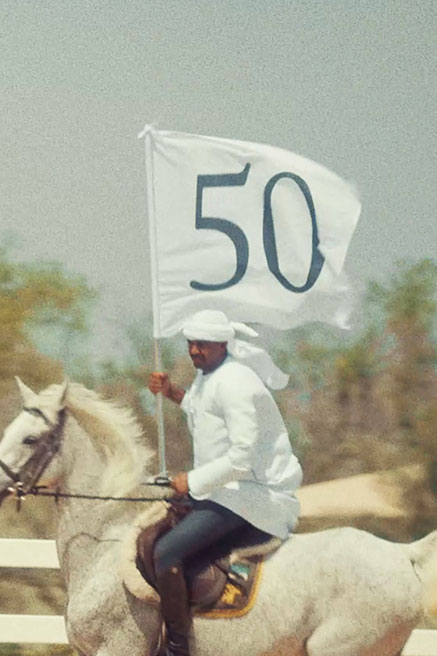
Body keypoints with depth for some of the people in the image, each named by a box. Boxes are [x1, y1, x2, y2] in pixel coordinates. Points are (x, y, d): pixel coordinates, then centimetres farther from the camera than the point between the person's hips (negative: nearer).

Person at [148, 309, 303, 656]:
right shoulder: (209, 372, 9)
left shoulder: (234, 383, -22)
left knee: (166, 552, -24)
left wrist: (193, 482, -19)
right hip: (227, 485, 11)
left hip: (252, 494, -11)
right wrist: (172, 393, 13)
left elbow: (242, 457, -27)